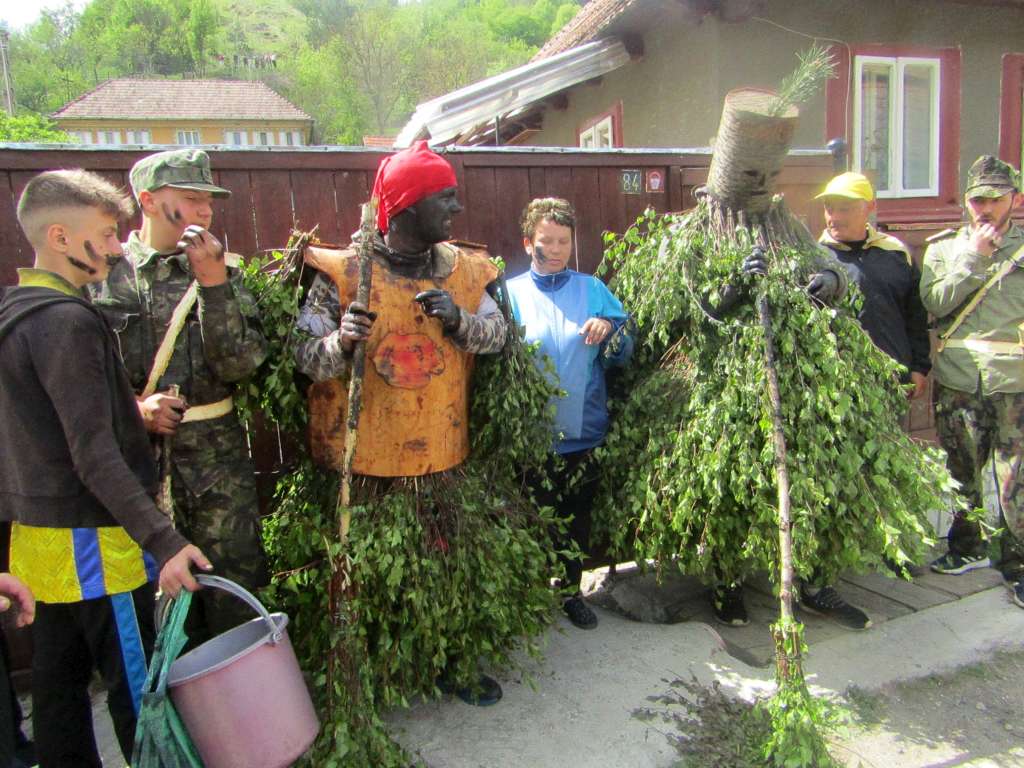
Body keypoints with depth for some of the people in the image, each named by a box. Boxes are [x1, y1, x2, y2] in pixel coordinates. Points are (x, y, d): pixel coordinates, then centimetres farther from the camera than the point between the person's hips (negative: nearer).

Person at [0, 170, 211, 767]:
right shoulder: (67, 321, -19)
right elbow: (94, 455, -25)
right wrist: (163, 541, -26)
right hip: (90, 539, -9)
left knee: (59, 683, 17)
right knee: (137, 685, 3)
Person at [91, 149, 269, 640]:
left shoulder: (222, 270, 4)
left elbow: (241, 364, -9)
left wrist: (213, 284, -15)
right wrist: (132, 406, -14)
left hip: (217, 457, 1)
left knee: (233, 597, 6)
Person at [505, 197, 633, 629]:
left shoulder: (592, 290, 4)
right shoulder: (512, 292, 0)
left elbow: (624, 355, 4)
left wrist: (609, 329, -16)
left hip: (584, 428, 2)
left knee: (577, 516, 15)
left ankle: (572, 590, 34)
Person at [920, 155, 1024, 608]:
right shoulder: (944, 248, 11)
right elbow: (934, 303, -5)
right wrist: (974, 258, -8)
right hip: (957, 378, 2)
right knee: (961, 469, 13)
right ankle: (967, 547, 31)